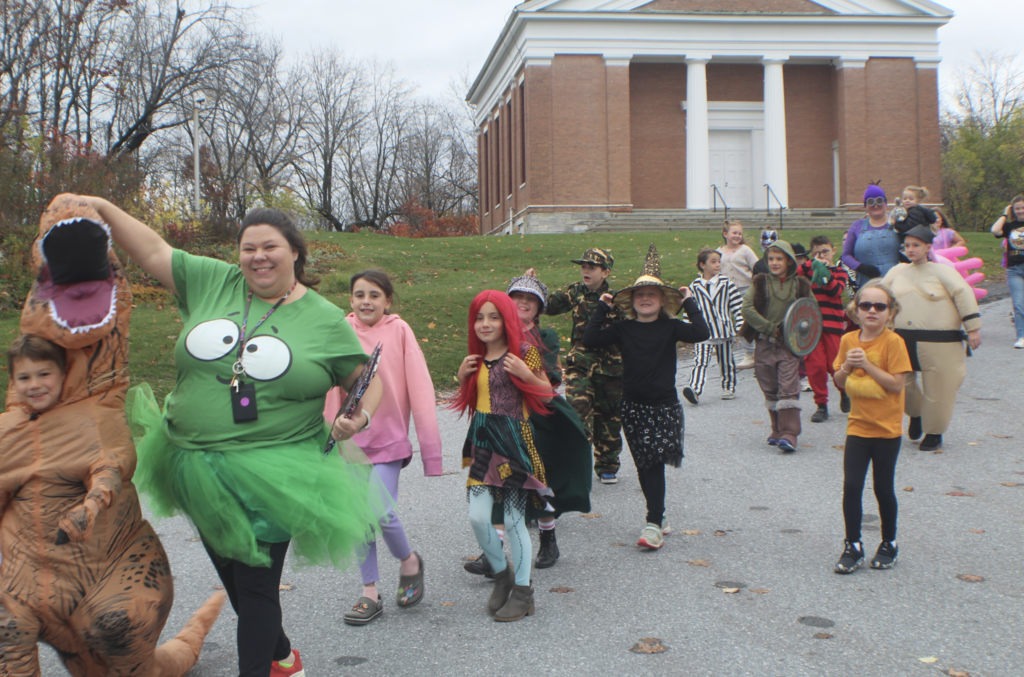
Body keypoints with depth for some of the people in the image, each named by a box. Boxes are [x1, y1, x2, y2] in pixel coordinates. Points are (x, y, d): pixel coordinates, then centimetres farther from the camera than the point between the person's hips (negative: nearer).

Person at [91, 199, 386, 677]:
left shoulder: (326, 321, -3)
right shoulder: (212, 283, 4)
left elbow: (368, 378, 3)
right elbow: (153, 252, 7)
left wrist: (361, 415, -15)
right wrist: (102, 210, 0)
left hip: (272, 476, -5)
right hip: (200, 471, 5)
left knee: (256, 583, 0)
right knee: (231, 577, 19)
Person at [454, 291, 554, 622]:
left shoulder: (523, 353, -5)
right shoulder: (477, 359, 11)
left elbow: (547, 395, -1)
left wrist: (525, 374, -16)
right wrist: (462, 377, 5)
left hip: (514, 441, -5)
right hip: (482, 441, 5)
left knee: (514, 520, -1)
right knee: (477, 517, -2)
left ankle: (523, 592, 14)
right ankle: (502, 573, 24)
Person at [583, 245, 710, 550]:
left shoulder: (669, 327, -1)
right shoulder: (623, 329, 4)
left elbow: (702, 333, -16)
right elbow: (590, 339, -4)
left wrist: (689, 303, -8)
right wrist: (602, 308, -2)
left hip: (664, 405, -3)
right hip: (633, 406, 3)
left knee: (654, 464, -9)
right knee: (644, 467, 9)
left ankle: (653, 525, -7)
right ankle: (660, 518, 23)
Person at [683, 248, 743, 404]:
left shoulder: (726, 283, 0)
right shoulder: (695, 287, 1)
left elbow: (736, 306, 2)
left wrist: (740, 326, -3)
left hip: (724, 331, 1)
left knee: (726, 362, 12)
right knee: (700, 361, -14)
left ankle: (729, 387, 29)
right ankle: (695, 389, -26)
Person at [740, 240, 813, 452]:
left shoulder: (800, 286, 5)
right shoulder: (760, 283, 4)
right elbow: (746, 308, -7)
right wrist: (769, 328, -12)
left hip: (790, 345, -1)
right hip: (764, 345, 1)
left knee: (789, 388, -11)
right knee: (770, 390, 8)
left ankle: (788, 434, -13)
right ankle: (777, 430, 21)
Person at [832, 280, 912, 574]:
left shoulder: (893, 342, -11)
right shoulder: (849, 340, 3)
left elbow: (896, 384, -18)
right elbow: (840, 383, 7)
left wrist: (866, 364, -22)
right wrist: (846, 367, -12)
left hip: (886, 428, -3)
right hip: (858, 425, 4)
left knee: (883, 489, 8)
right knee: (851, 486, -2)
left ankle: (889, 544, 27)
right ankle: (853, 547, 10)